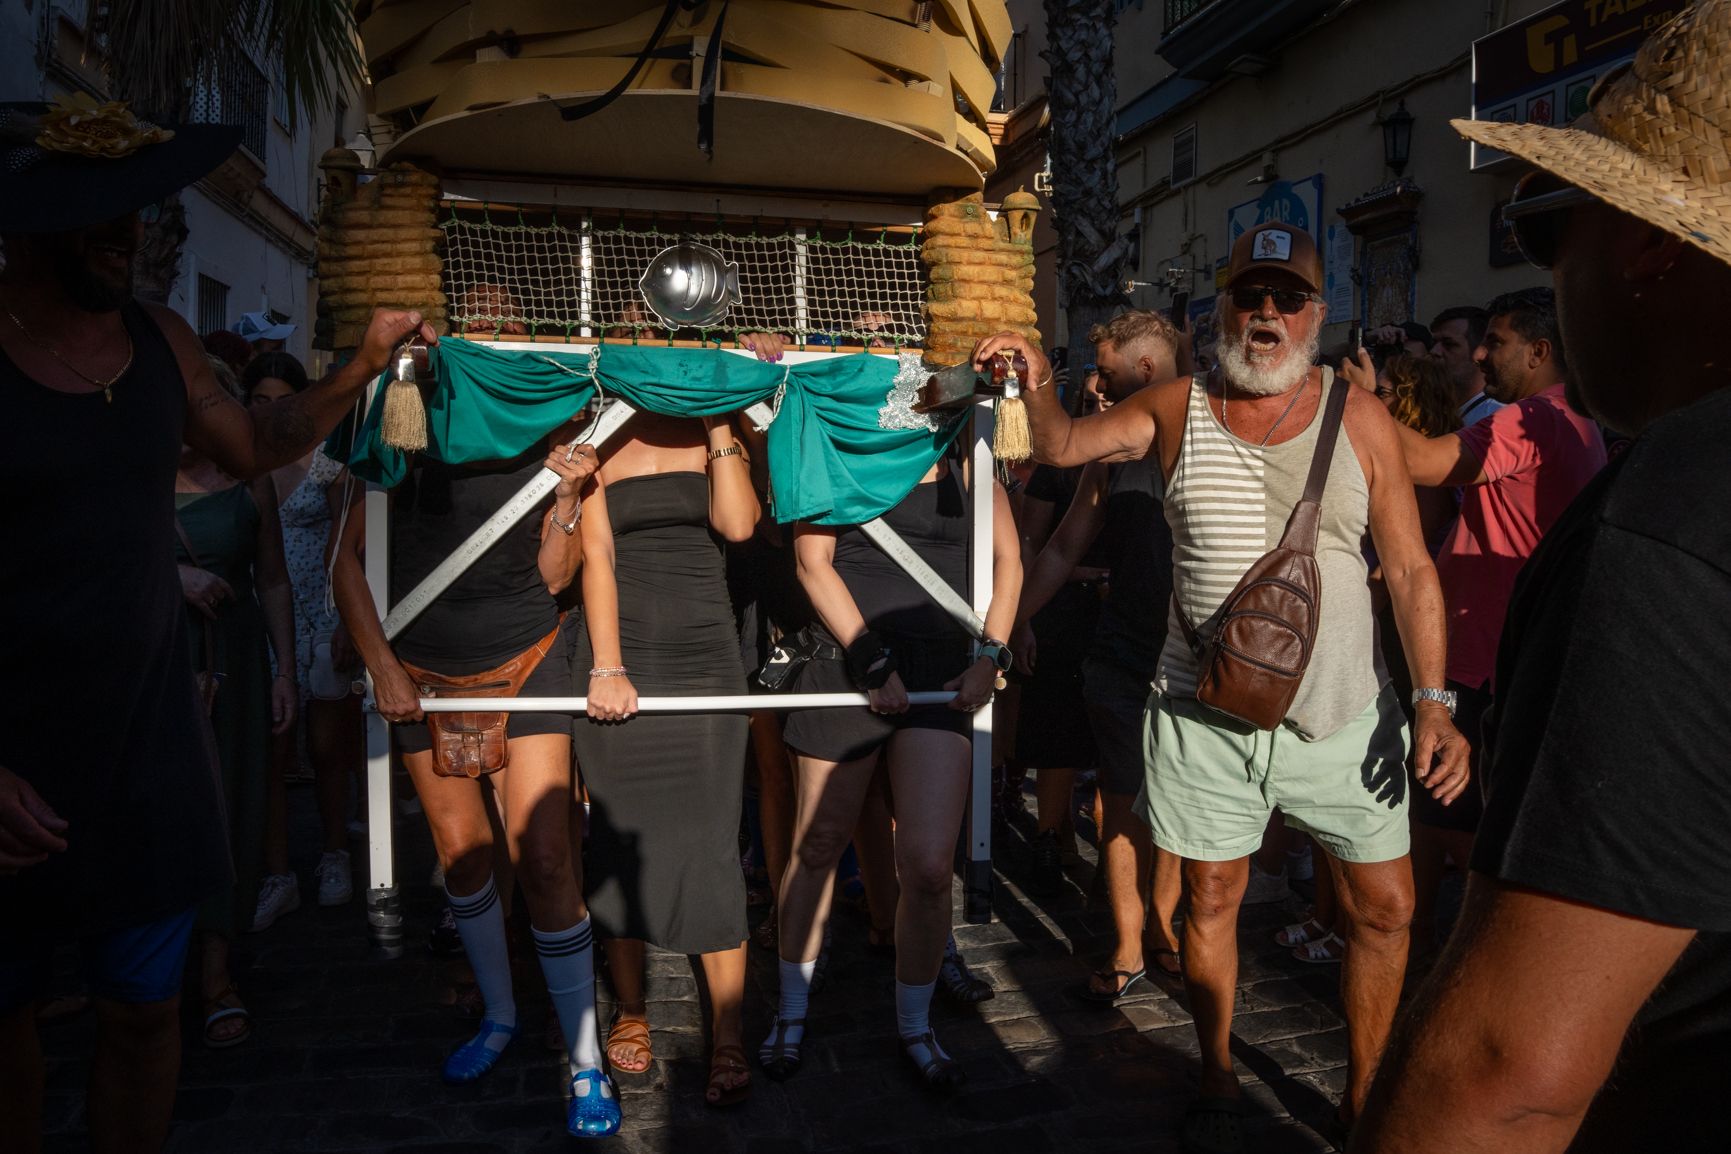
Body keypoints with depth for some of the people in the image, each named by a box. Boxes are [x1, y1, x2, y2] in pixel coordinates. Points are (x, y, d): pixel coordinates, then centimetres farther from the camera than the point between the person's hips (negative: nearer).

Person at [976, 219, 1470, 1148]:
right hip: (1205, 715, 0)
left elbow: (1411, 570, -1)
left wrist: (1433, 702, -9)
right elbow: (1062, 446, 10)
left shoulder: (1360, 418, -2)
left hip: (1344, 716, 1)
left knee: (1385, 907, 8)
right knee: (1211, 897, 12)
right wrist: (1038, 379, -12)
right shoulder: (1176, 409, 0)